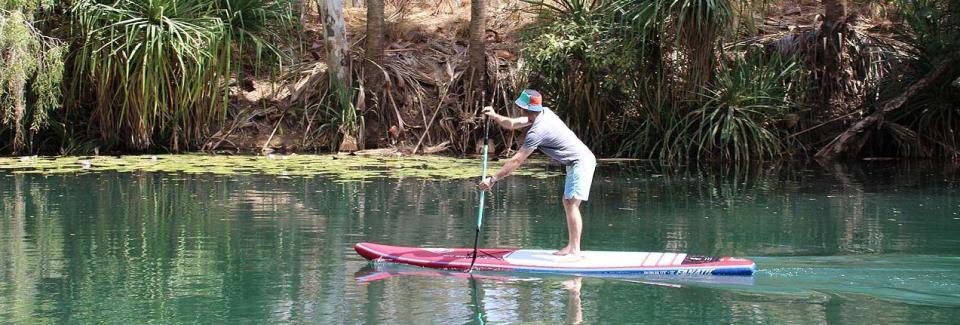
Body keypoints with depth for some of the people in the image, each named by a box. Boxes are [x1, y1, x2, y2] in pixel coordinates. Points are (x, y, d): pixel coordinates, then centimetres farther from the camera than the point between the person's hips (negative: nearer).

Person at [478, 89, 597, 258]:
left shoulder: (537, 131, -23)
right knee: (567, 202, 12)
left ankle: (575, 251, -19)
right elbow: (512, 124, 11)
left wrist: (493, 179, -19)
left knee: (572, 204, -14)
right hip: (576, 162, 10)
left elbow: (516, 161, -22)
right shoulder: (544, 112, 4)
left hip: (581, 163, -10)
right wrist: (495, 116, -7)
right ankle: (571, 246, 13)